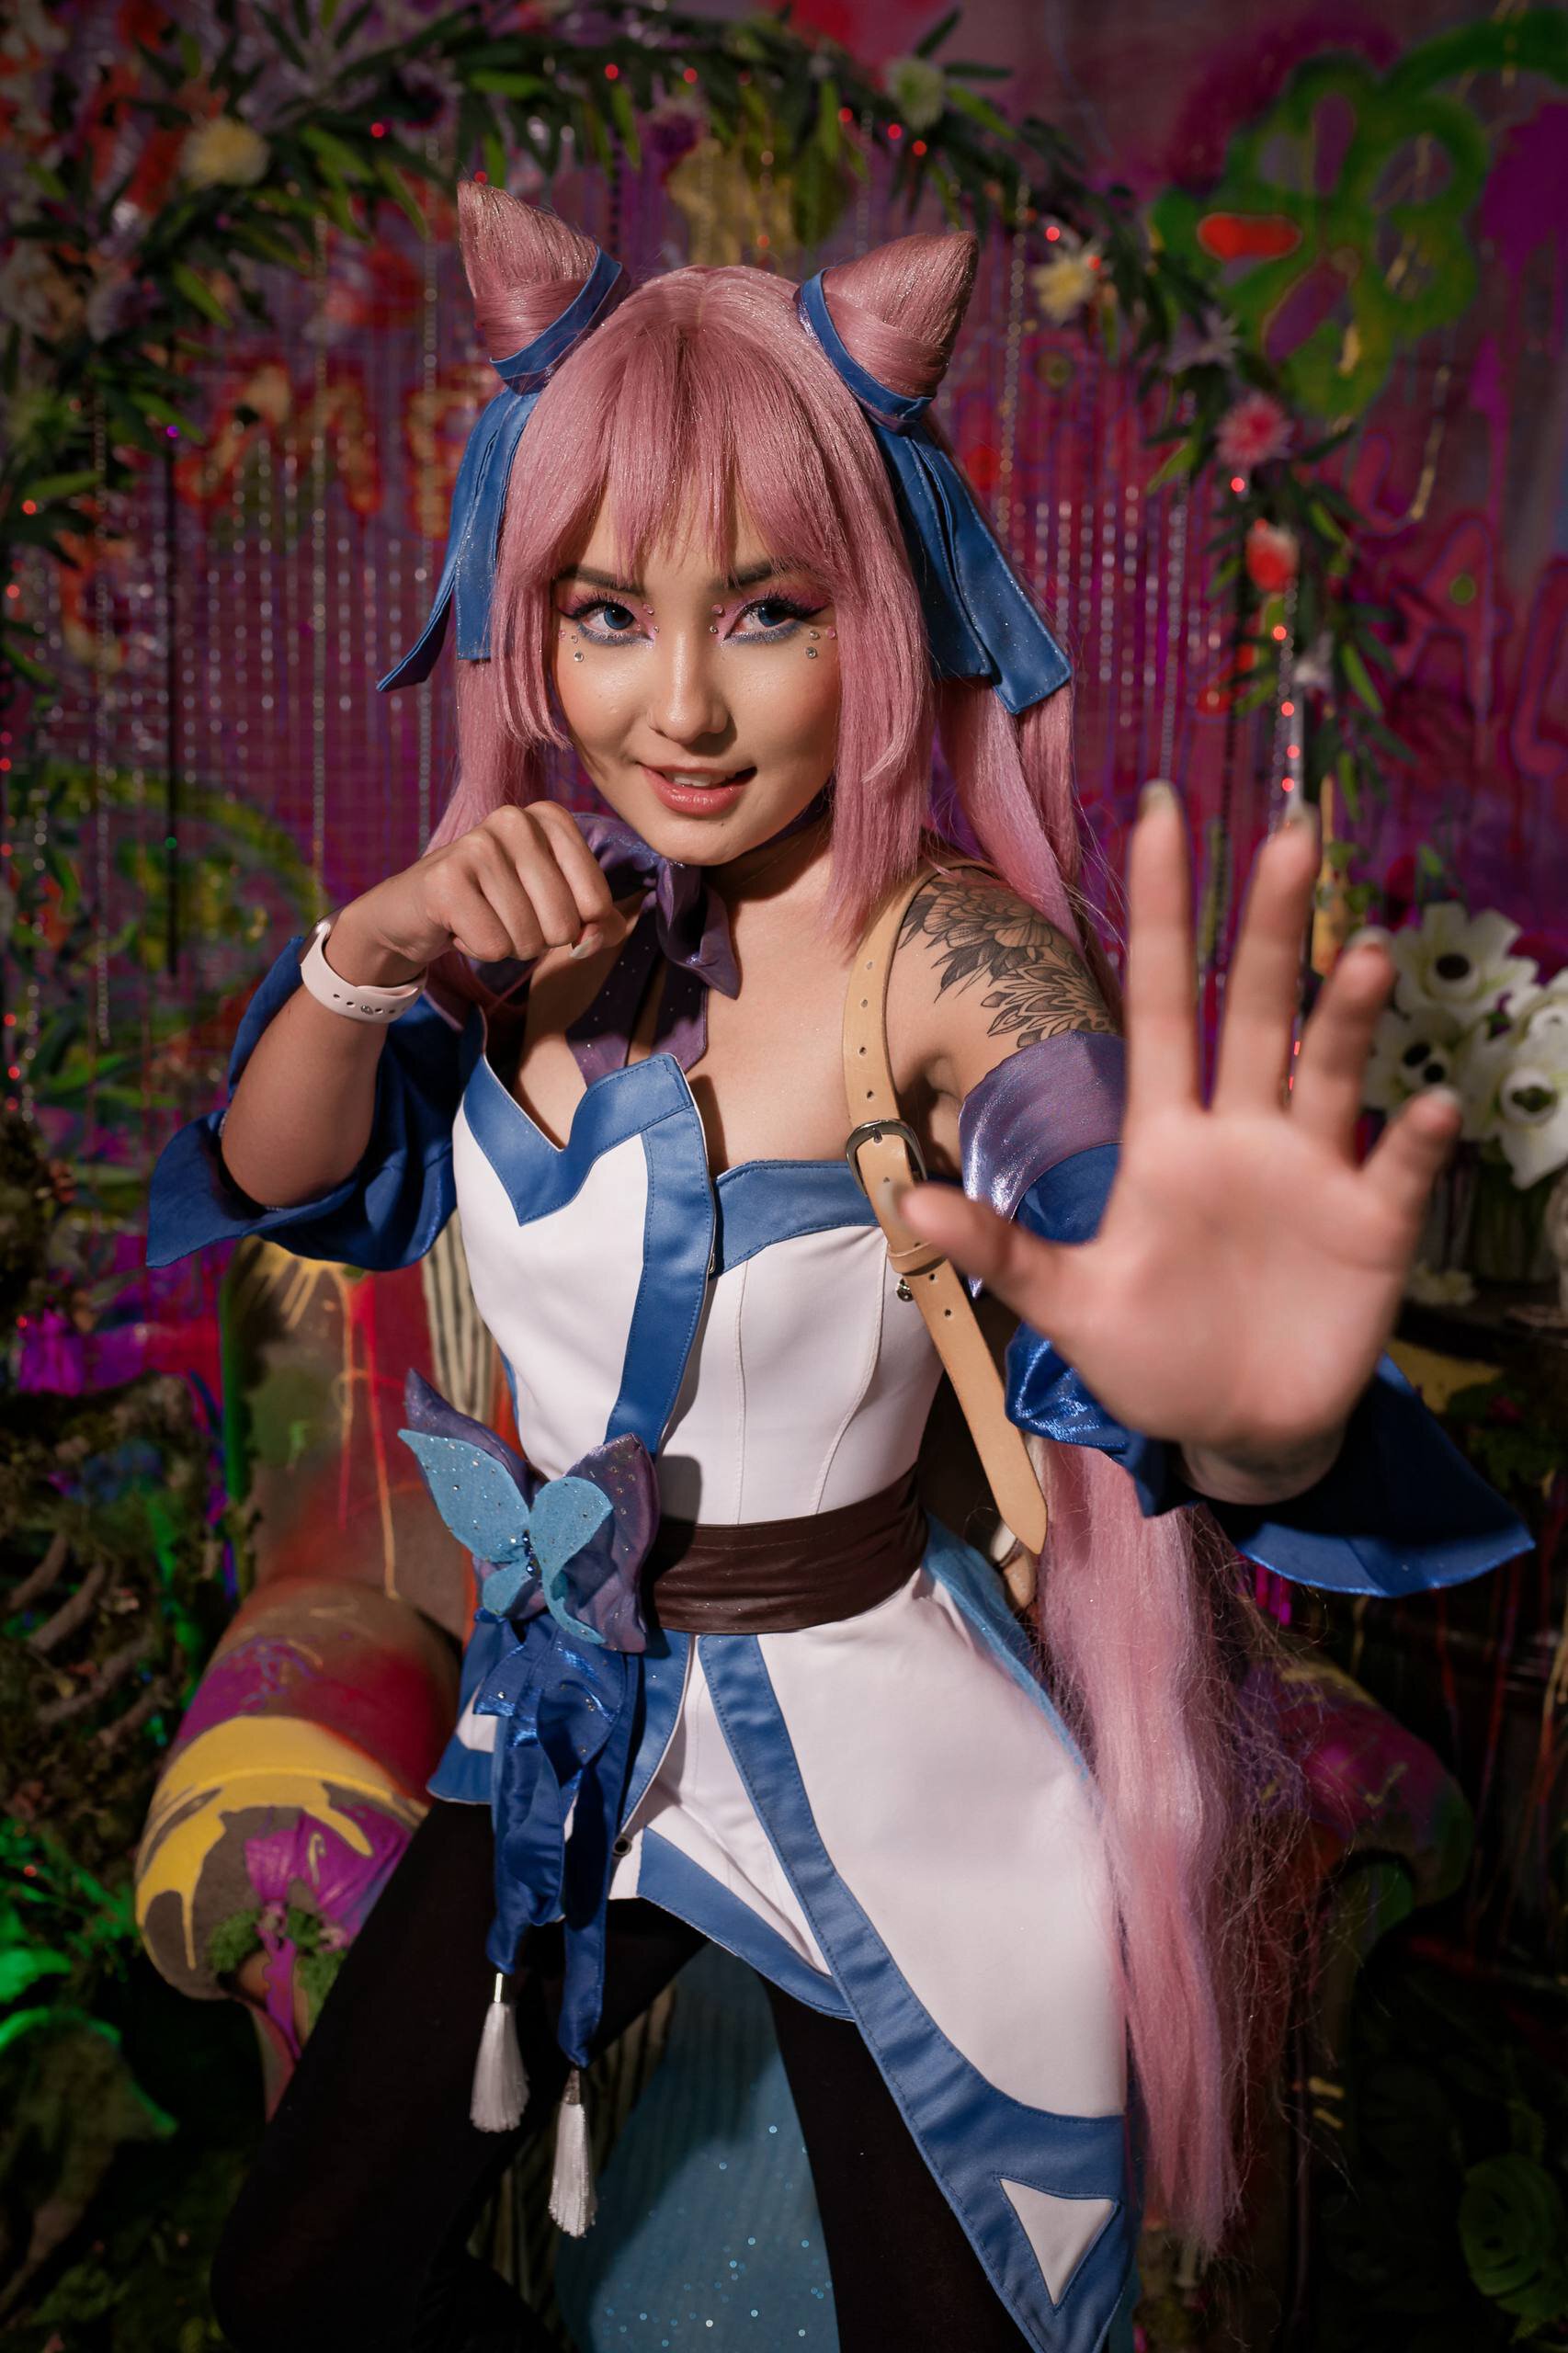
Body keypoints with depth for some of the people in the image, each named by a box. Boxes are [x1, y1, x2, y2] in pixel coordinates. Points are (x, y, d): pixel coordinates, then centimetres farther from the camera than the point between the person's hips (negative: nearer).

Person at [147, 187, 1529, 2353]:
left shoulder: (948, 954, -22)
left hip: (874, 1767, -5)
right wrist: (367, 953, -23)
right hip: (563, 1725, 5)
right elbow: (293, 1187, -3)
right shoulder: (543, 901, -5)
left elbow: (1098, 1222, -37)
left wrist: (1250, 1419, -61)